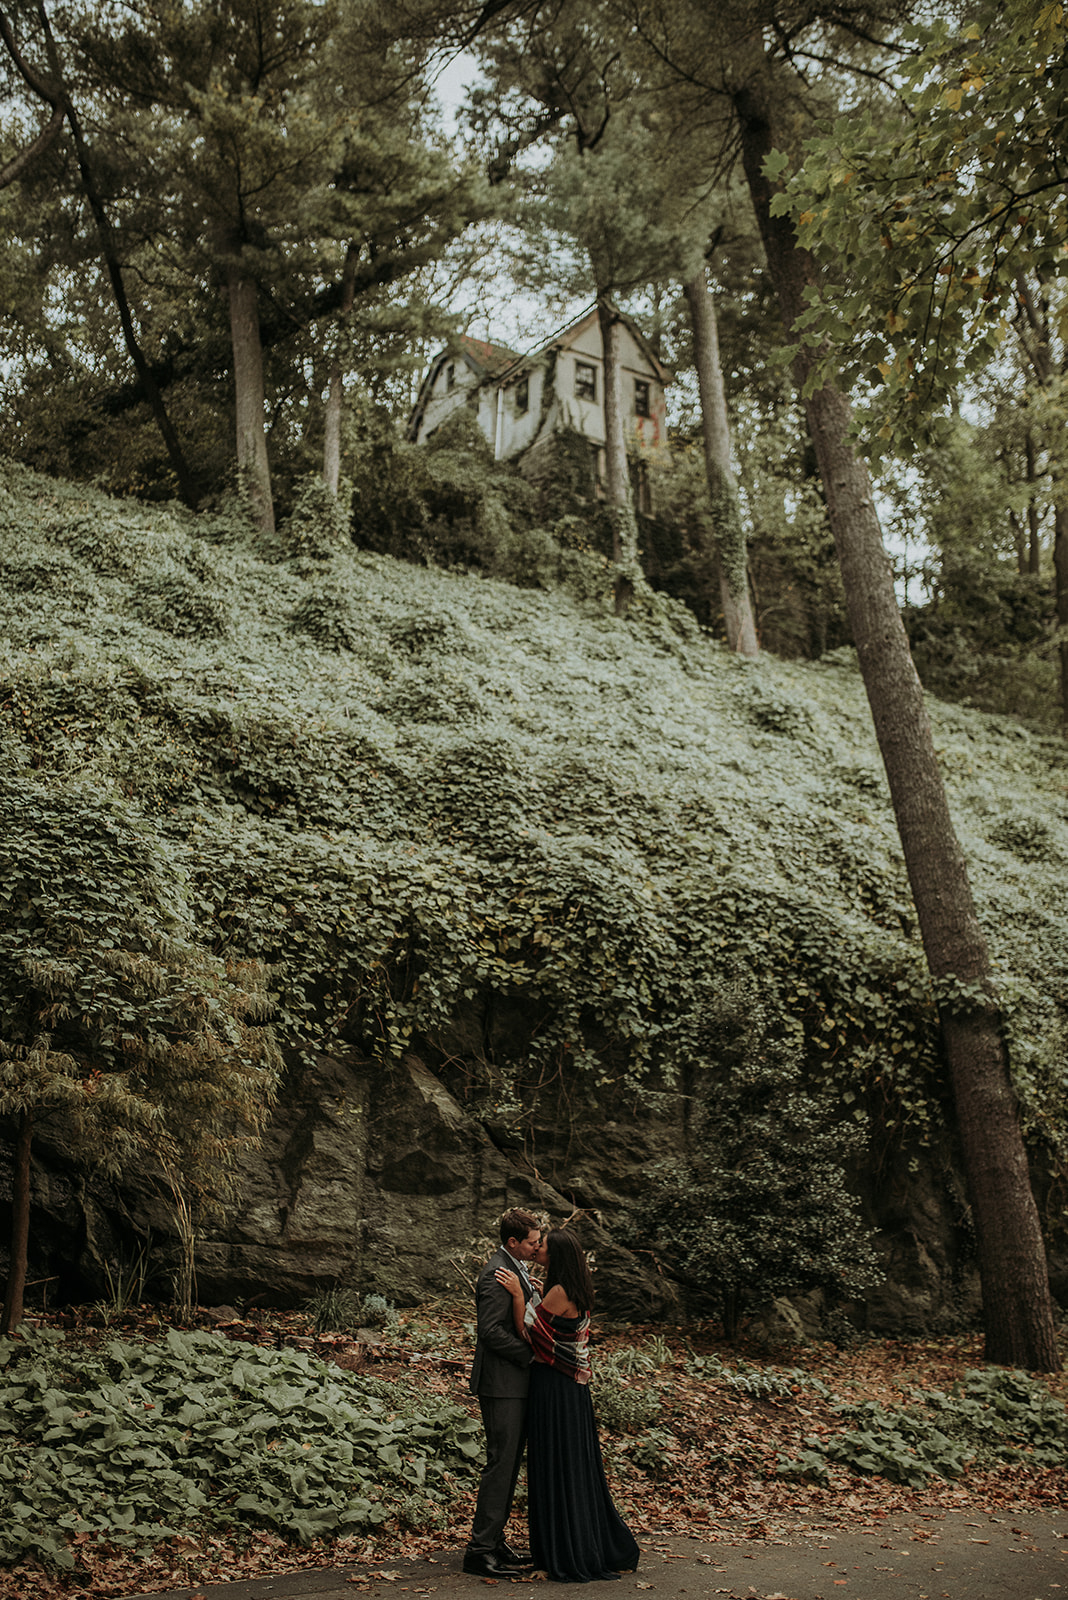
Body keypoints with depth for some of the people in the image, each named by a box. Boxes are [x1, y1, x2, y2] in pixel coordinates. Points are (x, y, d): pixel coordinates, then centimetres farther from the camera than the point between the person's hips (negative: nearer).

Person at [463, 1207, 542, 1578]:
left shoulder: (516, 1268, 14)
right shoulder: (497, 1274, -19)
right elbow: (491, 1331, -23)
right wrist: (532, 1354, -18)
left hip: (515, 1383, 10)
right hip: (502, 1384, -10)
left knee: (509, 1463, 15)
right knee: (501, 1463, -5)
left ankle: (494, 1541, 24)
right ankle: (480, 1550, 3)